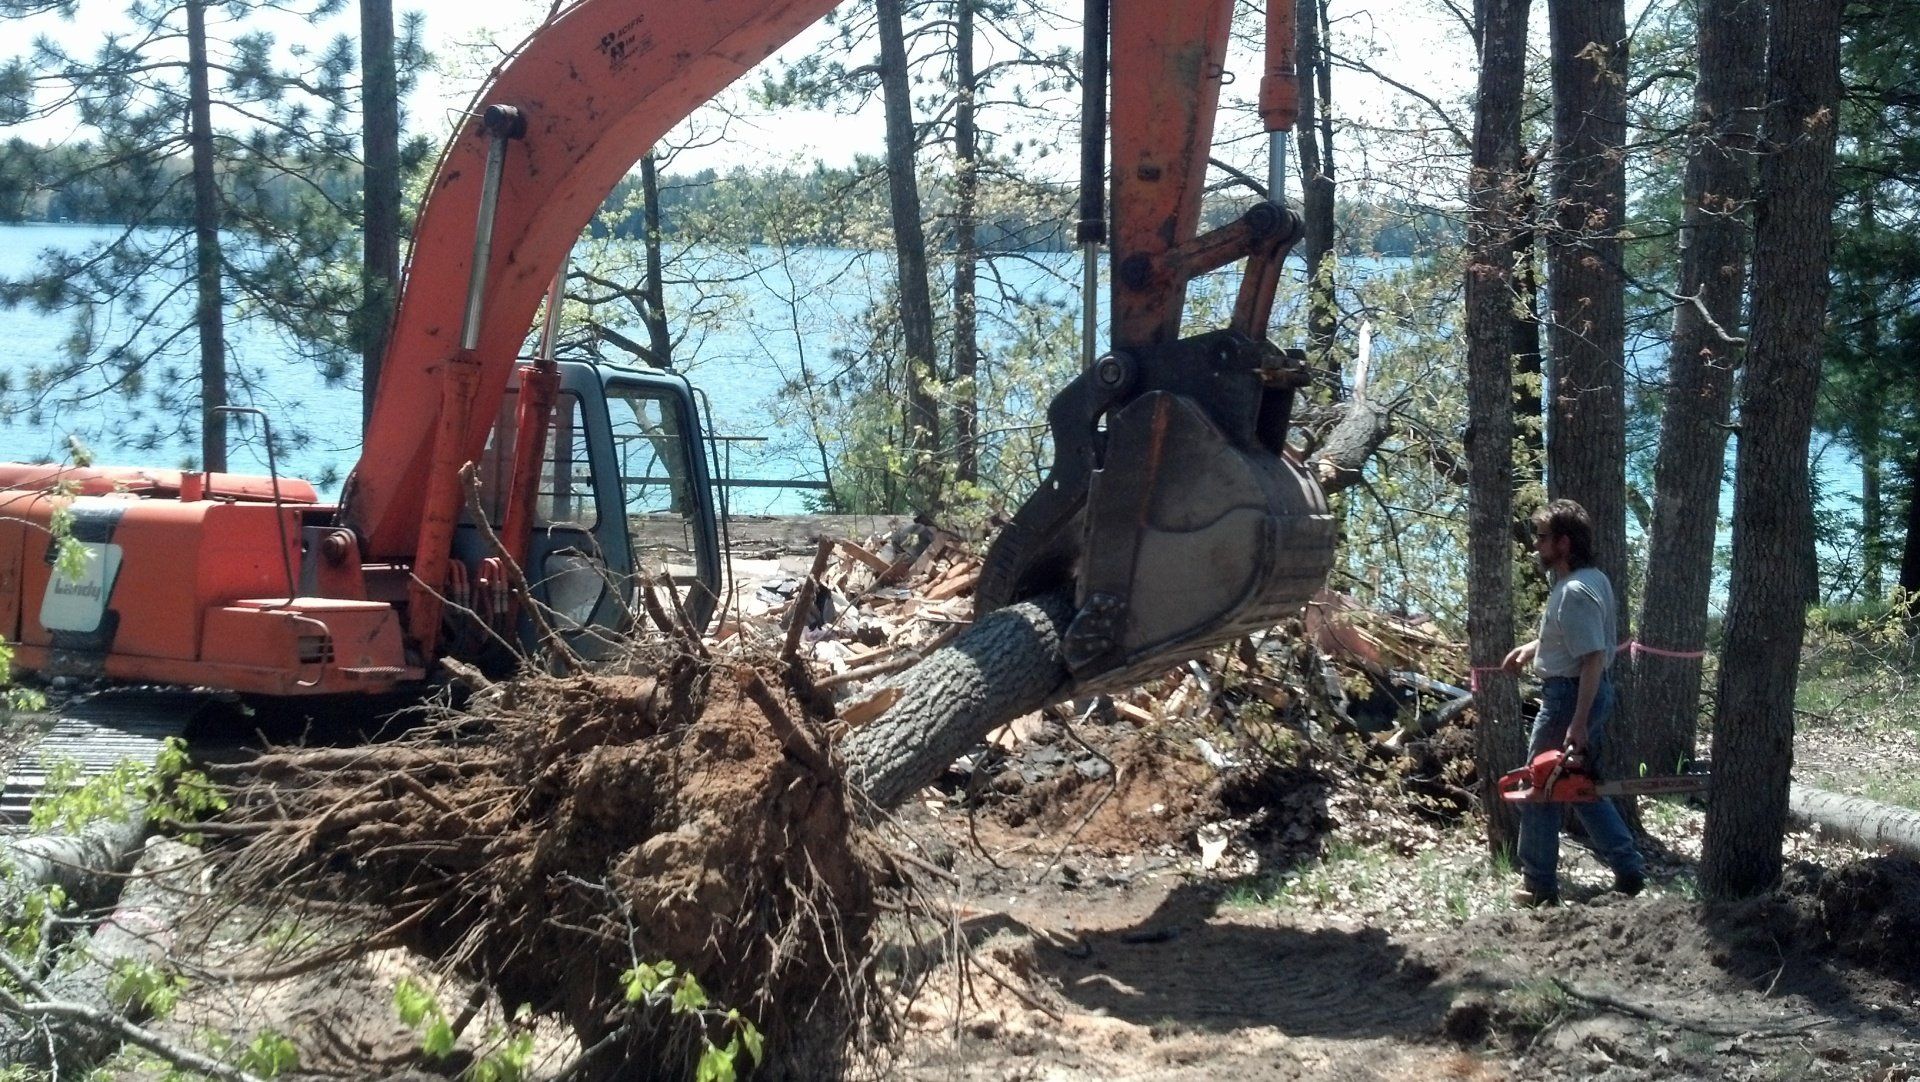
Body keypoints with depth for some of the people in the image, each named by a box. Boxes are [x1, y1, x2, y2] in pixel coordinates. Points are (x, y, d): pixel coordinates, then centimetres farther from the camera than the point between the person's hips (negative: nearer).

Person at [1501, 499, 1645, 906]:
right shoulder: (1592, 579, 10)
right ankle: (1628, 869, 16)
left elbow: (1593, 659, -27)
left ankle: (1540, 886, 10)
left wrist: (1578, 725, -28)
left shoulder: (1575, 593, -23)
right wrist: (1534, 647, 16)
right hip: (1591, 694, 10)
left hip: (1570, 696, -10)